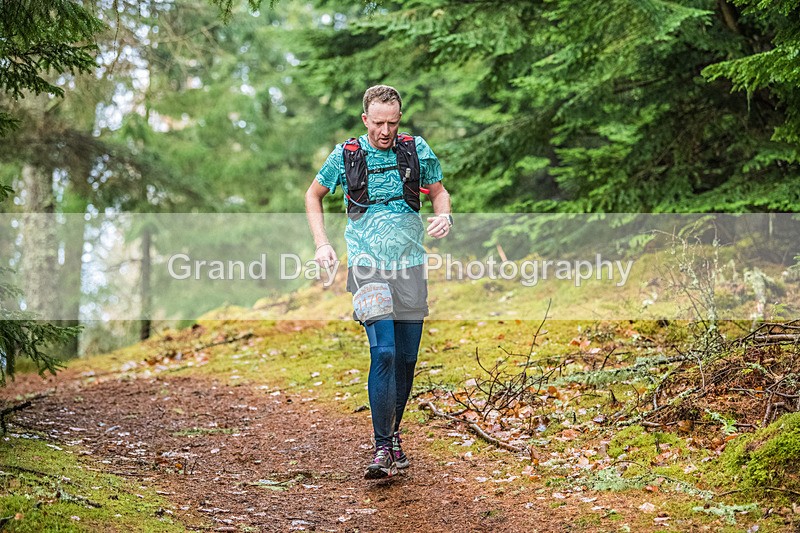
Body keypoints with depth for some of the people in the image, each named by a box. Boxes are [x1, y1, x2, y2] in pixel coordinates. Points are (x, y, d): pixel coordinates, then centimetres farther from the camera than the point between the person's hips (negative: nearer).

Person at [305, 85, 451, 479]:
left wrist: (444, 215, -5)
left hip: (410, 266, 3)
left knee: (406, 357, 7)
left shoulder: (417, 150, 4)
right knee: (383, 353, -18)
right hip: (368, 267, -3)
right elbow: (314, 195, 15)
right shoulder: (345, 156, 0)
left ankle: (392, 434, 26)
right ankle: (383, 449, -14)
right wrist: (321, 244, 3)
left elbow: (438, 191, 18)